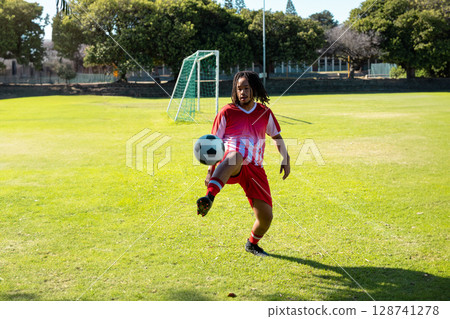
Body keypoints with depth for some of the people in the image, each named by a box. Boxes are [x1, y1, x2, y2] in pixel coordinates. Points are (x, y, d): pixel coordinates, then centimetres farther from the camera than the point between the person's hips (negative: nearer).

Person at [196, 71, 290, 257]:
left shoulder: (265, 113, 13)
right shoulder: (227, 112, 4)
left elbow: (276, 136, 27)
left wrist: (285, 159, 14)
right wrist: (210, 170, -3)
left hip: (255, 169, 4)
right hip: (231, 167, -4)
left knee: (266, 217, -3)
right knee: (234, 156, -44)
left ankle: (252, 244, 32)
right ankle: (209, 198, -68)